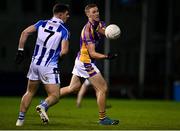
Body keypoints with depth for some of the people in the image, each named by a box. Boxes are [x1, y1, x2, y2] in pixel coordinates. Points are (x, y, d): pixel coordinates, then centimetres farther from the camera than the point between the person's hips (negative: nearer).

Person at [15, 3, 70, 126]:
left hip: (35, 63, 5)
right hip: (49, 67, -5)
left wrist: (20, 51, 8)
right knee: (55, 96, 1)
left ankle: (20, 119, 18)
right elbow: (64, 51, -16)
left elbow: (25, 33, 2)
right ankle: (43, 106, -29)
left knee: (30, 92, 21)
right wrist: (58, 55, 7)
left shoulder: (42, 23, 6)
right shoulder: (63, 30, -8)